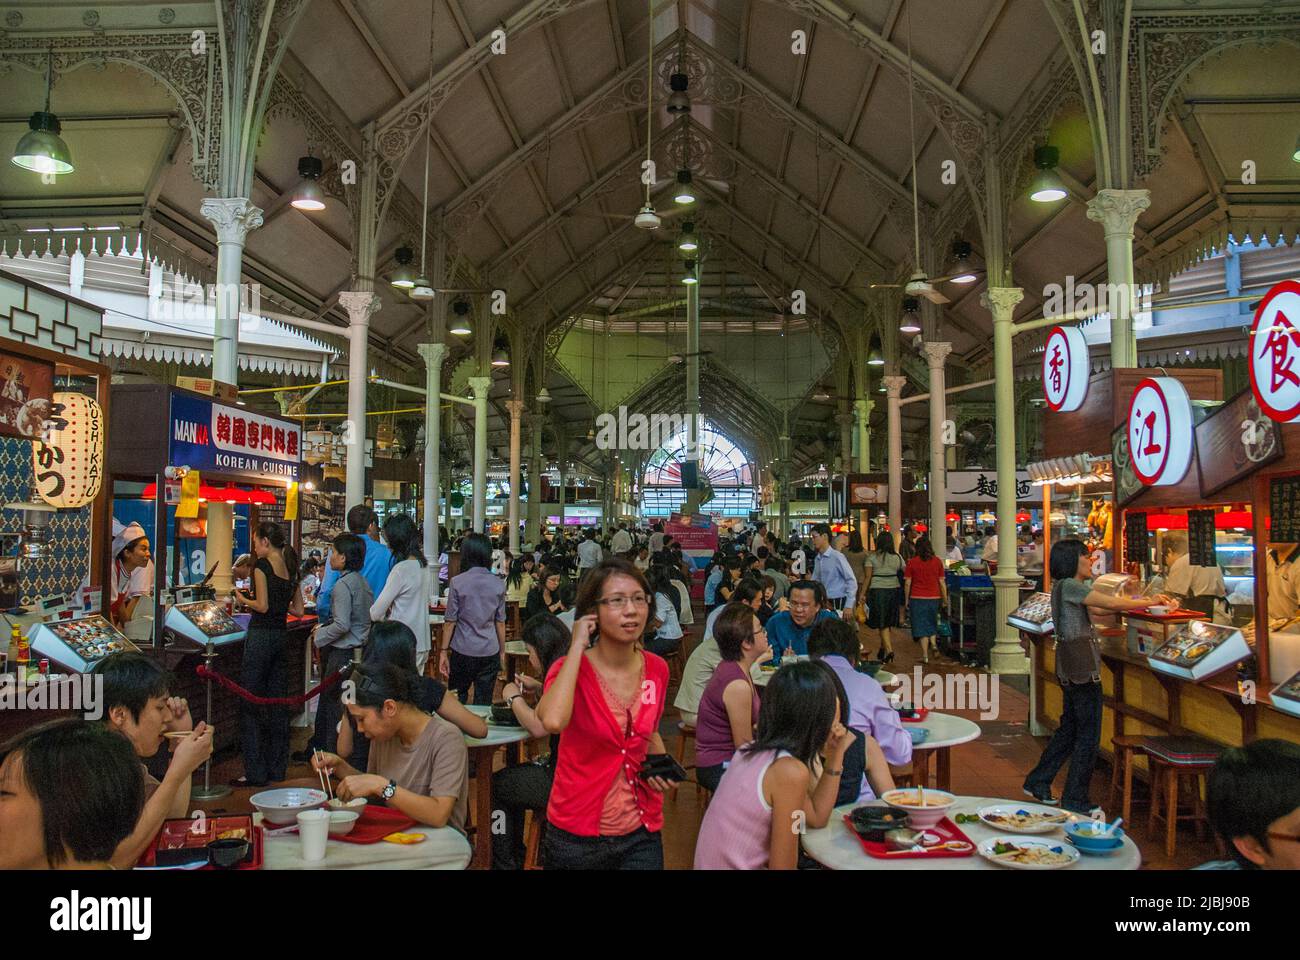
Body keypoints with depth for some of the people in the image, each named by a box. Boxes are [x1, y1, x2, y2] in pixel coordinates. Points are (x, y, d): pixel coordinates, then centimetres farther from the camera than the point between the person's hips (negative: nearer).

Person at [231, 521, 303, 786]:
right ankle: (277, 767, 18)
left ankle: (256, 772, 0)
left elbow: (262, 605, -15)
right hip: (281, 635, 7)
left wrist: (243, 599, 2)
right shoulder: (290, 567, 10)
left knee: (251, 704, -1)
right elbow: (298, 610, 11)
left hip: (261, 635, -7)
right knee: (278, 703, 12)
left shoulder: (262, 565, -10)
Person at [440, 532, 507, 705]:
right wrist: (502, 651, 14)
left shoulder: (457, 582, -6)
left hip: (462, 652, -2)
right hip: (490, 652, 2)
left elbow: (450, 621, -5)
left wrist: (444, 651, 3)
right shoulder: (498, 584, 0)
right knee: (484, 703, 8)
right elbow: (500, 622, 4)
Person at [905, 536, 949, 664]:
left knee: (921, 626, 3)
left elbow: (907, 583, -4)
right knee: (932, 624, 21)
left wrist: (907, 600, 4)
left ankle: (925, 655, 0)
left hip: (917, 598, -2)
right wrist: (945, 599, 10)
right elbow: (942, 582, 3)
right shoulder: (937, 561, 1)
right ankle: (933, 643, -2)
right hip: (934, 597, 2)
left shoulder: (912, 562, -4)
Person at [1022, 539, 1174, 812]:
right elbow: (1112, 603, -20)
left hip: (1070, 666, 10)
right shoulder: (1069, 586, -15)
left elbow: (1103, 607, 17)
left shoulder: (1064, 586, 16)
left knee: (1069, 727, 18)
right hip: (1082, 664, -10)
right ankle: (1074, 800, 7)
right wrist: (1150, 603, -8)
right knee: (1089, 733, -1)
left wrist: (1136, 602, 9)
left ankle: (1037, 782, 24)